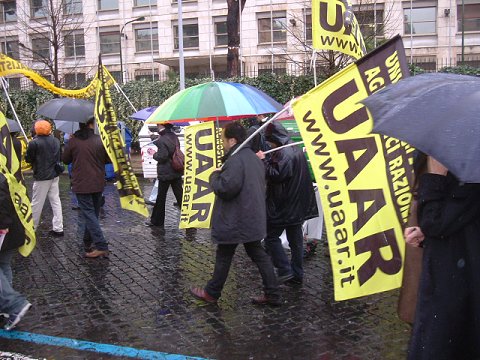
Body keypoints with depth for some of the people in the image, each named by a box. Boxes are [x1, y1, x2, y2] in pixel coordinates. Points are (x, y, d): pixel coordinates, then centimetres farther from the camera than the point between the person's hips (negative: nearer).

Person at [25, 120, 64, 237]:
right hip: (54, 175, 6)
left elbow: (28, 159, -7)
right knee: (56, 201, 8)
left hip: (41, 177, -6)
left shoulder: (34, 143, -17)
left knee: (36, 204, 6)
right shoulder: (56, 141, 2)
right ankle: (58, 228, 9)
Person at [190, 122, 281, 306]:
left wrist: (215, 176, -8)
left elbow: (225, 188, -28)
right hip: (253, 218, 9)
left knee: (224, 257, 7)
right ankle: (272, 294, 13)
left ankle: (212, 292, 23)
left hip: (234, 221, -9)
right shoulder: (254, 158, 11)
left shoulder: (235, 161, -21)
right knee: (259, 255, 12)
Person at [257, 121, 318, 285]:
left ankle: (285, 270, -3)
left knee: (271, 236, 2)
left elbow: (277, 175, -24)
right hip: (298, 205, 9)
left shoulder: (284, 153, -18)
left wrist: (264, 161, -14)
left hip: (283, 205, -9)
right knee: (296, 240, 12)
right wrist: (267, 160, 6)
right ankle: (297, 275, 19)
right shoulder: (296, 150, 13)